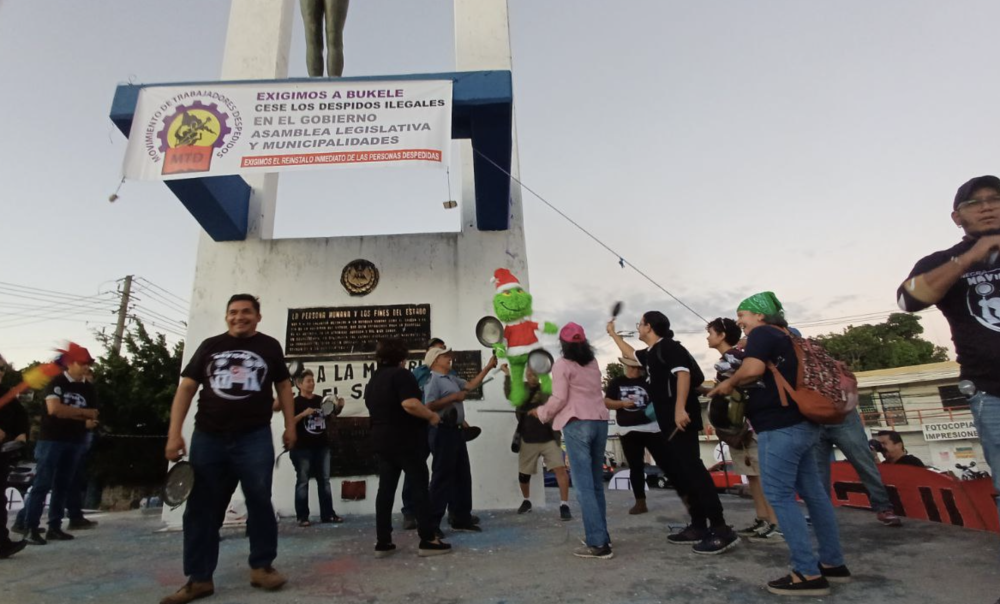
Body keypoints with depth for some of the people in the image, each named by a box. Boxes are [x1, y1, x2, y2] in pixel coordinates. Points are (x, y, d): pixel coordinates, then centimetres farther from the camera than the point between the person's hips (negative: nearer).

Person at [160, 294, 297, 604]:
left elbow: (283, 385, 12)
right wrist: (174, 433, -2)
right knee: (202, 508, 7)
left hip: (254, 437, -1)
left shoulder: (269, 346, 7)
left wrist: (290, 425, 5)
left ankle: (261, 566, 17)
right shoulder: (209, 346, 8)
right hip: (207, 438, 2)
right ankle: (199, 578, 20)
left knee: (259, 502, 2)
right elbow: (186, 387, 6)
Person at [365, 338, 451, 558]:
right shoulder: (401, 375, -13)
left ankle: (382, 542, 11)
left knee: (385, 490, 9)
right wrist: (431, 416, -16)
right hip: (407, 441, -8)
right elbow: (409, 404, -27)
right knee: (419, 488, -1)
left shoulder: (373, 381, 15)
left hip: (382, 441, 8)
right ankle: (427, 540, 2)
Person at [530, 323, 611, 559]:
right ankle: (602, 535, 22)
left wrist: (542, 412, 7)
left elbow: (559, 399, -9)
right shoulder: (593, 363, 16)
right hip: (600, 421, 7)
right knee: (596, 483, 15)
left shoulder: (562, 365, -4)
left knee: (584, 486, -4)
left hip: (577, 424, -7)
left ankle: (598, 543, -4)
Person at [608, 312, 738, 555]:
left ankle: (721, 530, -9)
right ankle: (699, 527, 17)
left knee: (692, 468, -12)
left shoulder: (668, 346, -7)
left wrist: (680, 408, -29)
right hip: (669, 421, 10)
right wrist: (613, 334, 49)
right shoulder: (651, 353, 21)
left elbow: (683, 373, -21)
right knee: (677, 471, 10)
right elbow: (629, 353, 40)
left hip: (681, 418, -10)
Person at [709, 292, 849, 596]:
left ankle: (809, 573, -2)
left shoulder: (762, 333, -7)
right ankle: (833, 563, 22)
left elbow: (753, 369, -23)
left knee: (779, 496, -5)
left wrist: (729, 384, -6)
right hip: (801, 423, 10)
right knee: (813, 492, 14)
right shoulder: (785, 337, 20)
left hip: (780, 426, -10)